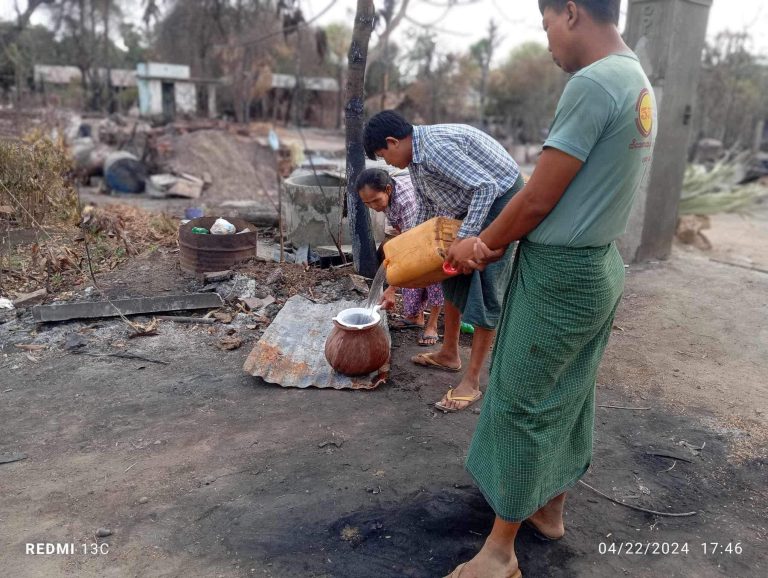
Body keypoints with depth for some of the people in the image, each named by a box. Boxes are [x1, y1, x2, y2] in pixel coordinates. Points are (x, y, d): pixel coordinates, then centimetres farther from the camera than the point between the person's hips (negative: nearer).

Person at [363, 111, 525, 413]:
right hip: (470, 205, 10)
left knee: (485, 290, -9)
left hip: (499, 199, -10)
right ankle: (449, 354, 31)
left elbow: (486, 186, -30)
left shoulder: (435, 147, -27)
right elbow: (426, 206, 16)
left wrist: (464, 238, -31)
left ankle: (471, 382, -3)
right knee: (455, 277, 16)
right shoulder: (415, 154, 4)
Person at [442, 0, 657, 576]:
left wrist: (482, 246, -1)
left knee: (519, 404, 1)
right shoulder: (640, 84, 11)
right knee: (571, 395, 19)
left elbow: (538, 199, -18)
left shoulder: (592, 83, -19)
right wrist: (501, 241, 9)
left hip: (558, 275, -9)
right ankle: (551, 509, 37)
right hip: (600, 269, 9)